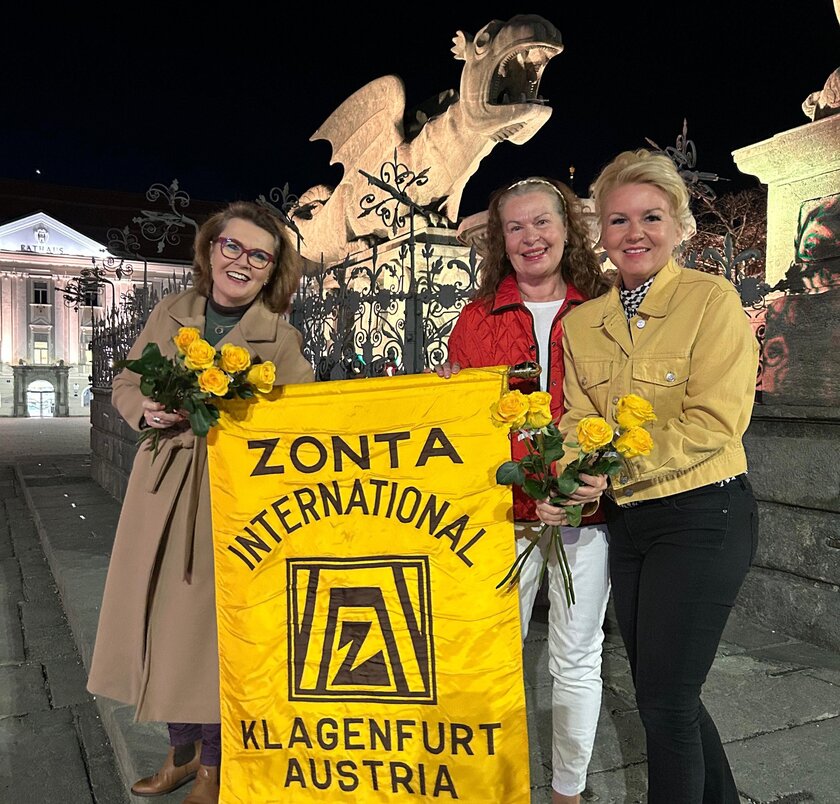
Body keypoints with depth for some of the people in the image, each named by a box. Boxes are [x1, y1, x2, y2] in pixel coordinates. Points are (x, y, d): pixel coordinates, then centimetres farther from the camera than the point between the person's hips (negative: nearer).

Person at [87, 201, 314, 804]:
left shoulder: (282, 339, -4)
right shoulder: (170, 314, 8)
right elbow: (126, 384, 13)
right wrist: (146, 410, -7)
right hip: (162, 492, 4)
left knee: (214, 628, 4)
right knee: (161, 623, 13)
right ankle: (183, 753, 39)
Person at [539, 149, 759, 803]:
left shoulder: (711, 299, -10)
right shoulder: (583, 323, 7)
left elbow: (714, 421, -18)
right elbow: (578, 419, 5)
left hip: (702, 517, -6)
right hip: (627, 521, 6)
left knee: (666, 705, 0)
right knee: (661, 694, 19)